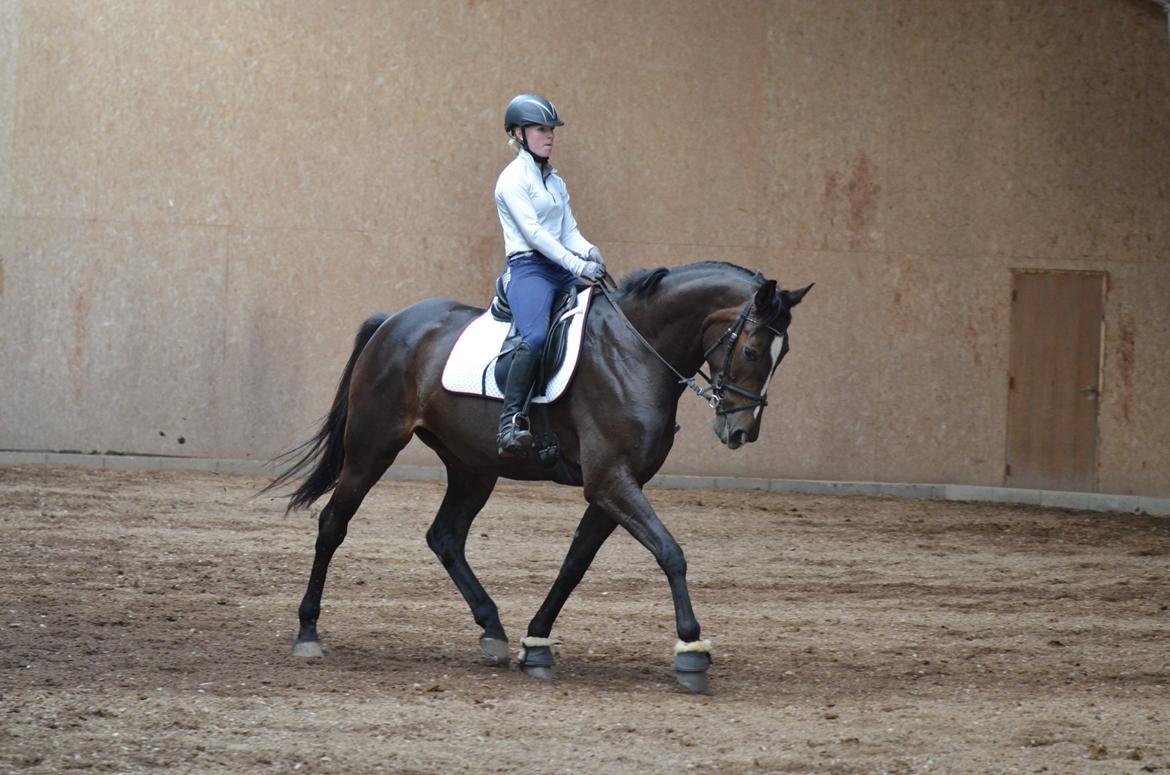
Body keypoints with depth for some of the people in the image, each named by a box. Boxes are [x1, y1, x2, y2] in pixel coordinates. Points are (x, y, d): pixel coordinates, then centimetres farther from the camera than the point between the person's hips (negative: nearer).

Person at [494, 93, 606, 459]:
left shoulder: (555, 181, 20)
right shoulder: (514, 178, -4)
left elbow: (569, 230, 14)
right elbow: (532, 231, -14)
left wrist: (588, 251, -9)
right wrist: (576, 264, -20)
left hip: (562, 270, 9)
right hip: (528, 268, -9)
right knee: (536, 337, -33)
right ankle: (510, 425, -38)